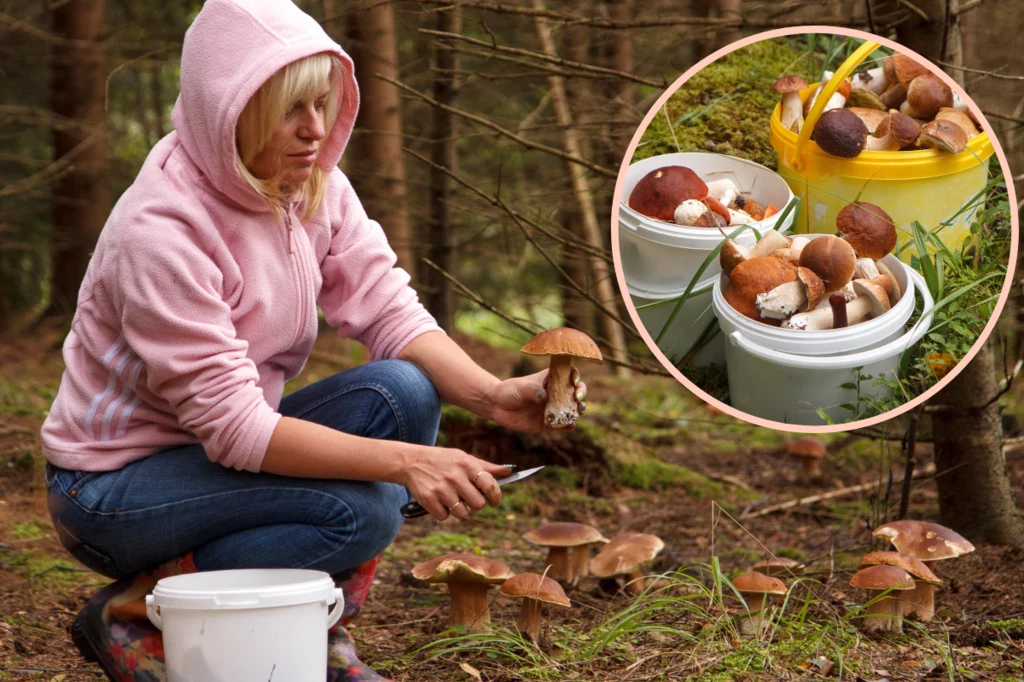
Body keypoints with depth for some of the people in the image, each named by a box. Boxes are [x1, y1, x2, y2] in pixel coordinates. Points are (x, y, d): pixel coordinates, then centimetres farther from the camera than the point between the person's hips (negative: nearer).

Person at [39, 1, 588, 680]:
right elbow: (229, 422, -30)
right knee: (358, 510, -26)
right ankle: (132, 613, -8)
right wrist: (405, 461, -36)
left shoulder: (317, 186, -3)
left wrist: (491, 394, -27)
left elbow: (390, 313, -8)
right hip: (111, 486, -7)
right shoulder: (159, 230, -27)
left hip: (227, 447, 7)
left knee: (403, 391, -15)